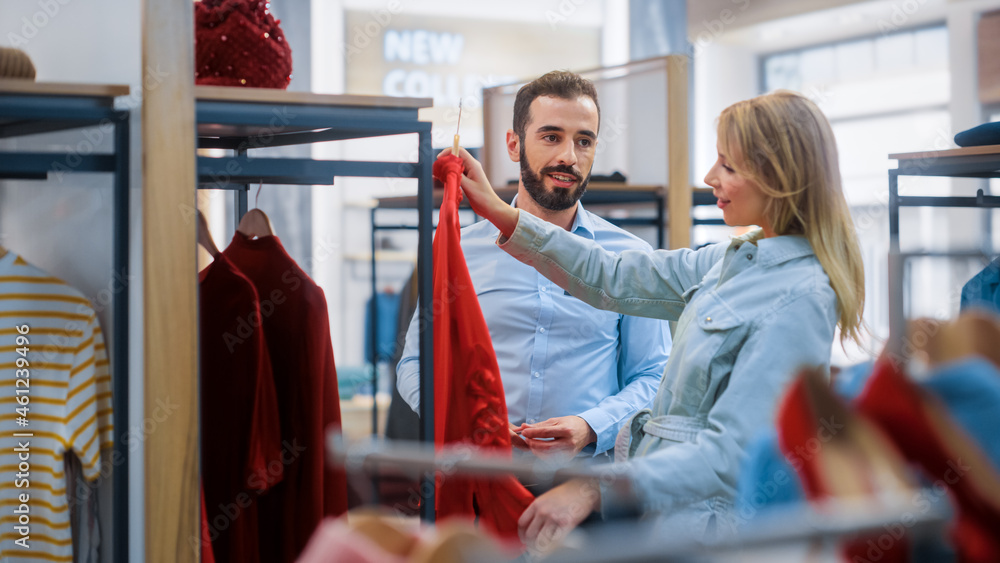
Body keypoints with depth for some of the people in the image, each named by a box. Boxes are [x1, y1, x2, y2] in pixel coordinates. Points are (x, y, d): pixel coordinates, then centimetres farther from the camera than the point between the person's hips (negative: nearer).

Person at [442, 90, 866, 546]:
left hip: (706, 529, -8)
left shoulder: (800, 298, -19)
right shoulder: (736, 258, 10)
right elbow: (615, 281, 16)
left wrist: (595, 490, -28)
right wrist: (500, 214, 13)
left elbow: (732, 453, -23)